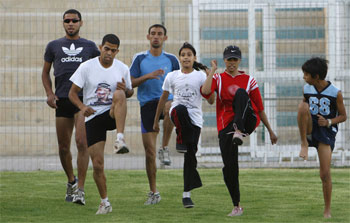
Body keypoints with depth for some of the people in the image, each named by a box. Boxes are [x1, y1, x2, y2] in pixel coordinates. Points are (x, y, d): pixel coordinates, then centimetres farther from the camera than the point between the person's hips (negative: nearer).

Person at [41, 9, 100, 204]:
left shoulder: (90, 46, 11)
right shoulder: (54, 46, 13)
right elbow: (45, 72, 19)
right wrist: (50, 94, 4)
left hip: (84, 100, -2)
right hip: (62, 100, 2)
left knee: (82, 143, -16)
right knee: (63, 147, 6)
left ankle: (80, 189, -17)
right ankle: (71, 181, 30)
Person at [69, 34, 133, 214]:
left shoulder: (122, 69, 1)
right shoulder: (87, 67, -4)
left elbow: (129, 93, 13)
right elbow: (73, 93, -2)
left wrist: (125, 90, -13)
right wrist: (82, 106, -23)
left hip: (113, 115, 0)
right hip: (92, 118, 0)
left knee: (119, 94, -34)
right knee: (97, 164, -4)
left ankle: (120, 139, -43)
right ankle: (105, 203, 15)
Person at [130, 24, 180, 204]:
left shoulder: (171, 59, 9)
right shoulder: (140, 59, 7)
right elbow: (130, 83, 2)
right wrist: (147, 76, -13)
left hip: (166, 99, -1)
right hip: (147, 104, 1)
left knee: (169, 109, -41)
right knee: (149, 150, 0)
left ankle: (164, 149, -25)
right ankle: (153, 192, 12)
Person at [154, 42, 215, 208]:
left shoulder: (200, 76, 5)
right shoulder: (172, 76, 9)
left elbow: (211, 101, -1)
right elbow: (163, 99, 17)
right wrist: (156, 120, 18)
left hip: (195, 119, 0)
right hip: (177, 114, 0)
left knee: (190, 154, -4)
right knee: (180, 108, -39)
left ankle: (187, 193, 2)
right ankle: (181, 140, -20)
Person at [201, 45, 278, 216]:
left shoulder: (248, 80, 10)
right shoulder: (218, 79, 9)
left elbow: (260, 107, 12)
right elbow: (206, 91, -14)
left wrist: (270, 131, 11)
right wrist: (213, 69, -7)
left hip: (248, 121, -1)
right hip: (226, 126, 1)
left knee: (241, 93, -29)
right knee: (229, 167, -8)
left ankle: (239, 132, -46)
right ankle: (237, 206, 6)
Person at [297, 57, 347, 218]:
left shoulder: (335, 93, -8)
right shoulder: (307, 89, 2)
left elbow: (343, 116, 0)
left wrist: (329, 122, -17)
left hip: (326, 131, -3)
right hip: (309, 129, 3)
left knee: (325, 174, -8)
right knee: (302, 105, -28)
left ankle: (327, 210, 8)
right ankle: (304, 145, -22)